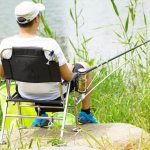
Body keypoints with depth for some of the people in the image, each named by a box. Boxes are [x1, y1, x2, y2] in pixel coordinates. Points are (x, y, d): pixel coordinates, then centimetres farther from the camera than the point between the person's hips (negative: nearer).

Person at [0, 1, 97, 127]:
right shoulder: (50, 44, -32)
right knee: (84, 68, 23)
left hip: (25, 94, 4)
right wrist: (69, 67, 3)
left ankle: (41, 116, 38)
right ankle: (85, 114, 36)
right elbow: (68, 77, -21)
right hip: (53, 95, -4)